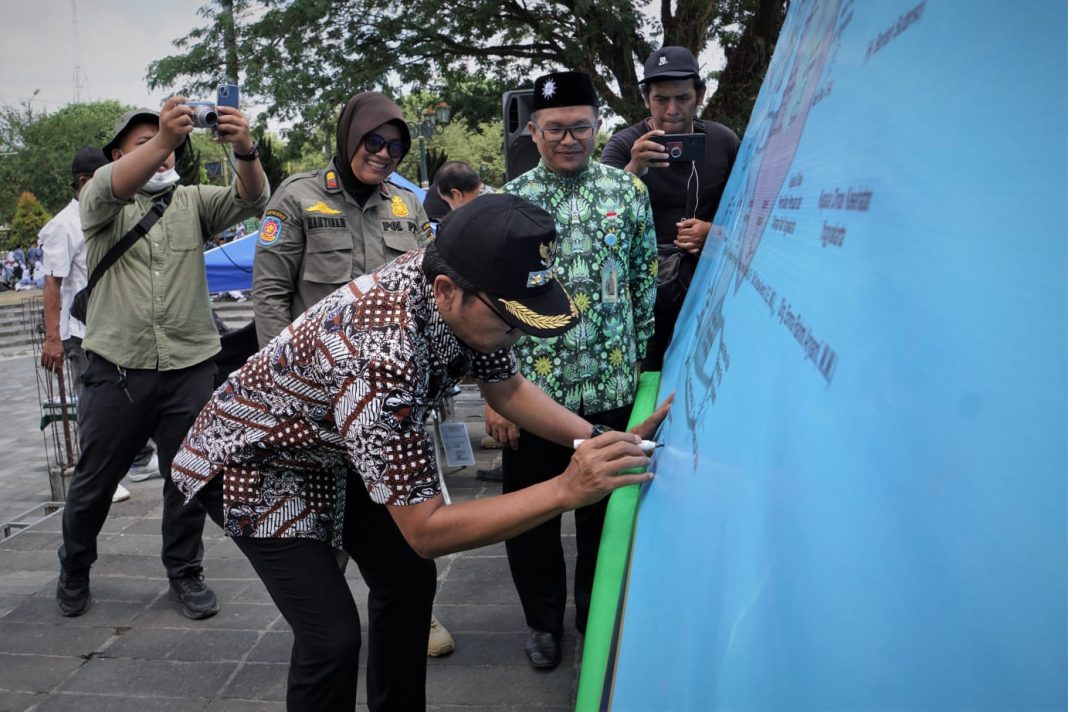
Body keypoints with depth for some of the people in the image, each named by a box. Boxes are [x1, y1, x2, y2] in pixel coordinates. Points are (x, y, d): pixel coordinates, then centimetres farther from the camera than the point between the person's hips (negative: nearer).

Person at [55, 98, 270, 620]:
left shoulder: (191, 201, 9)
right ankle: (74, 571, 36)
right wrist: (161, 138, -40)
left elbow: (251, 200, -9)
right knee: (94, 482, 12)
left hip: (189, 367, 2)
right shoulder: (98, 200, 4)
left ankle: (185, 573, 28)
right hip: (117, 367, -1)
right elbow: (112, 188, -21)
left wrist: (244, 150, -32)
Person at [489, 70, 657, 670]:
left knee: (606, 509, 14)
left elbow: (645, 283, 7)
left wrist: (637, 361, 7)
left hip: (611, 387, 1)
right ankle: (544, 620, 35)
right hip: (534, 389, 0)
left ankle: (598, 616, 39)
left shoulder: (628, 190, 2)